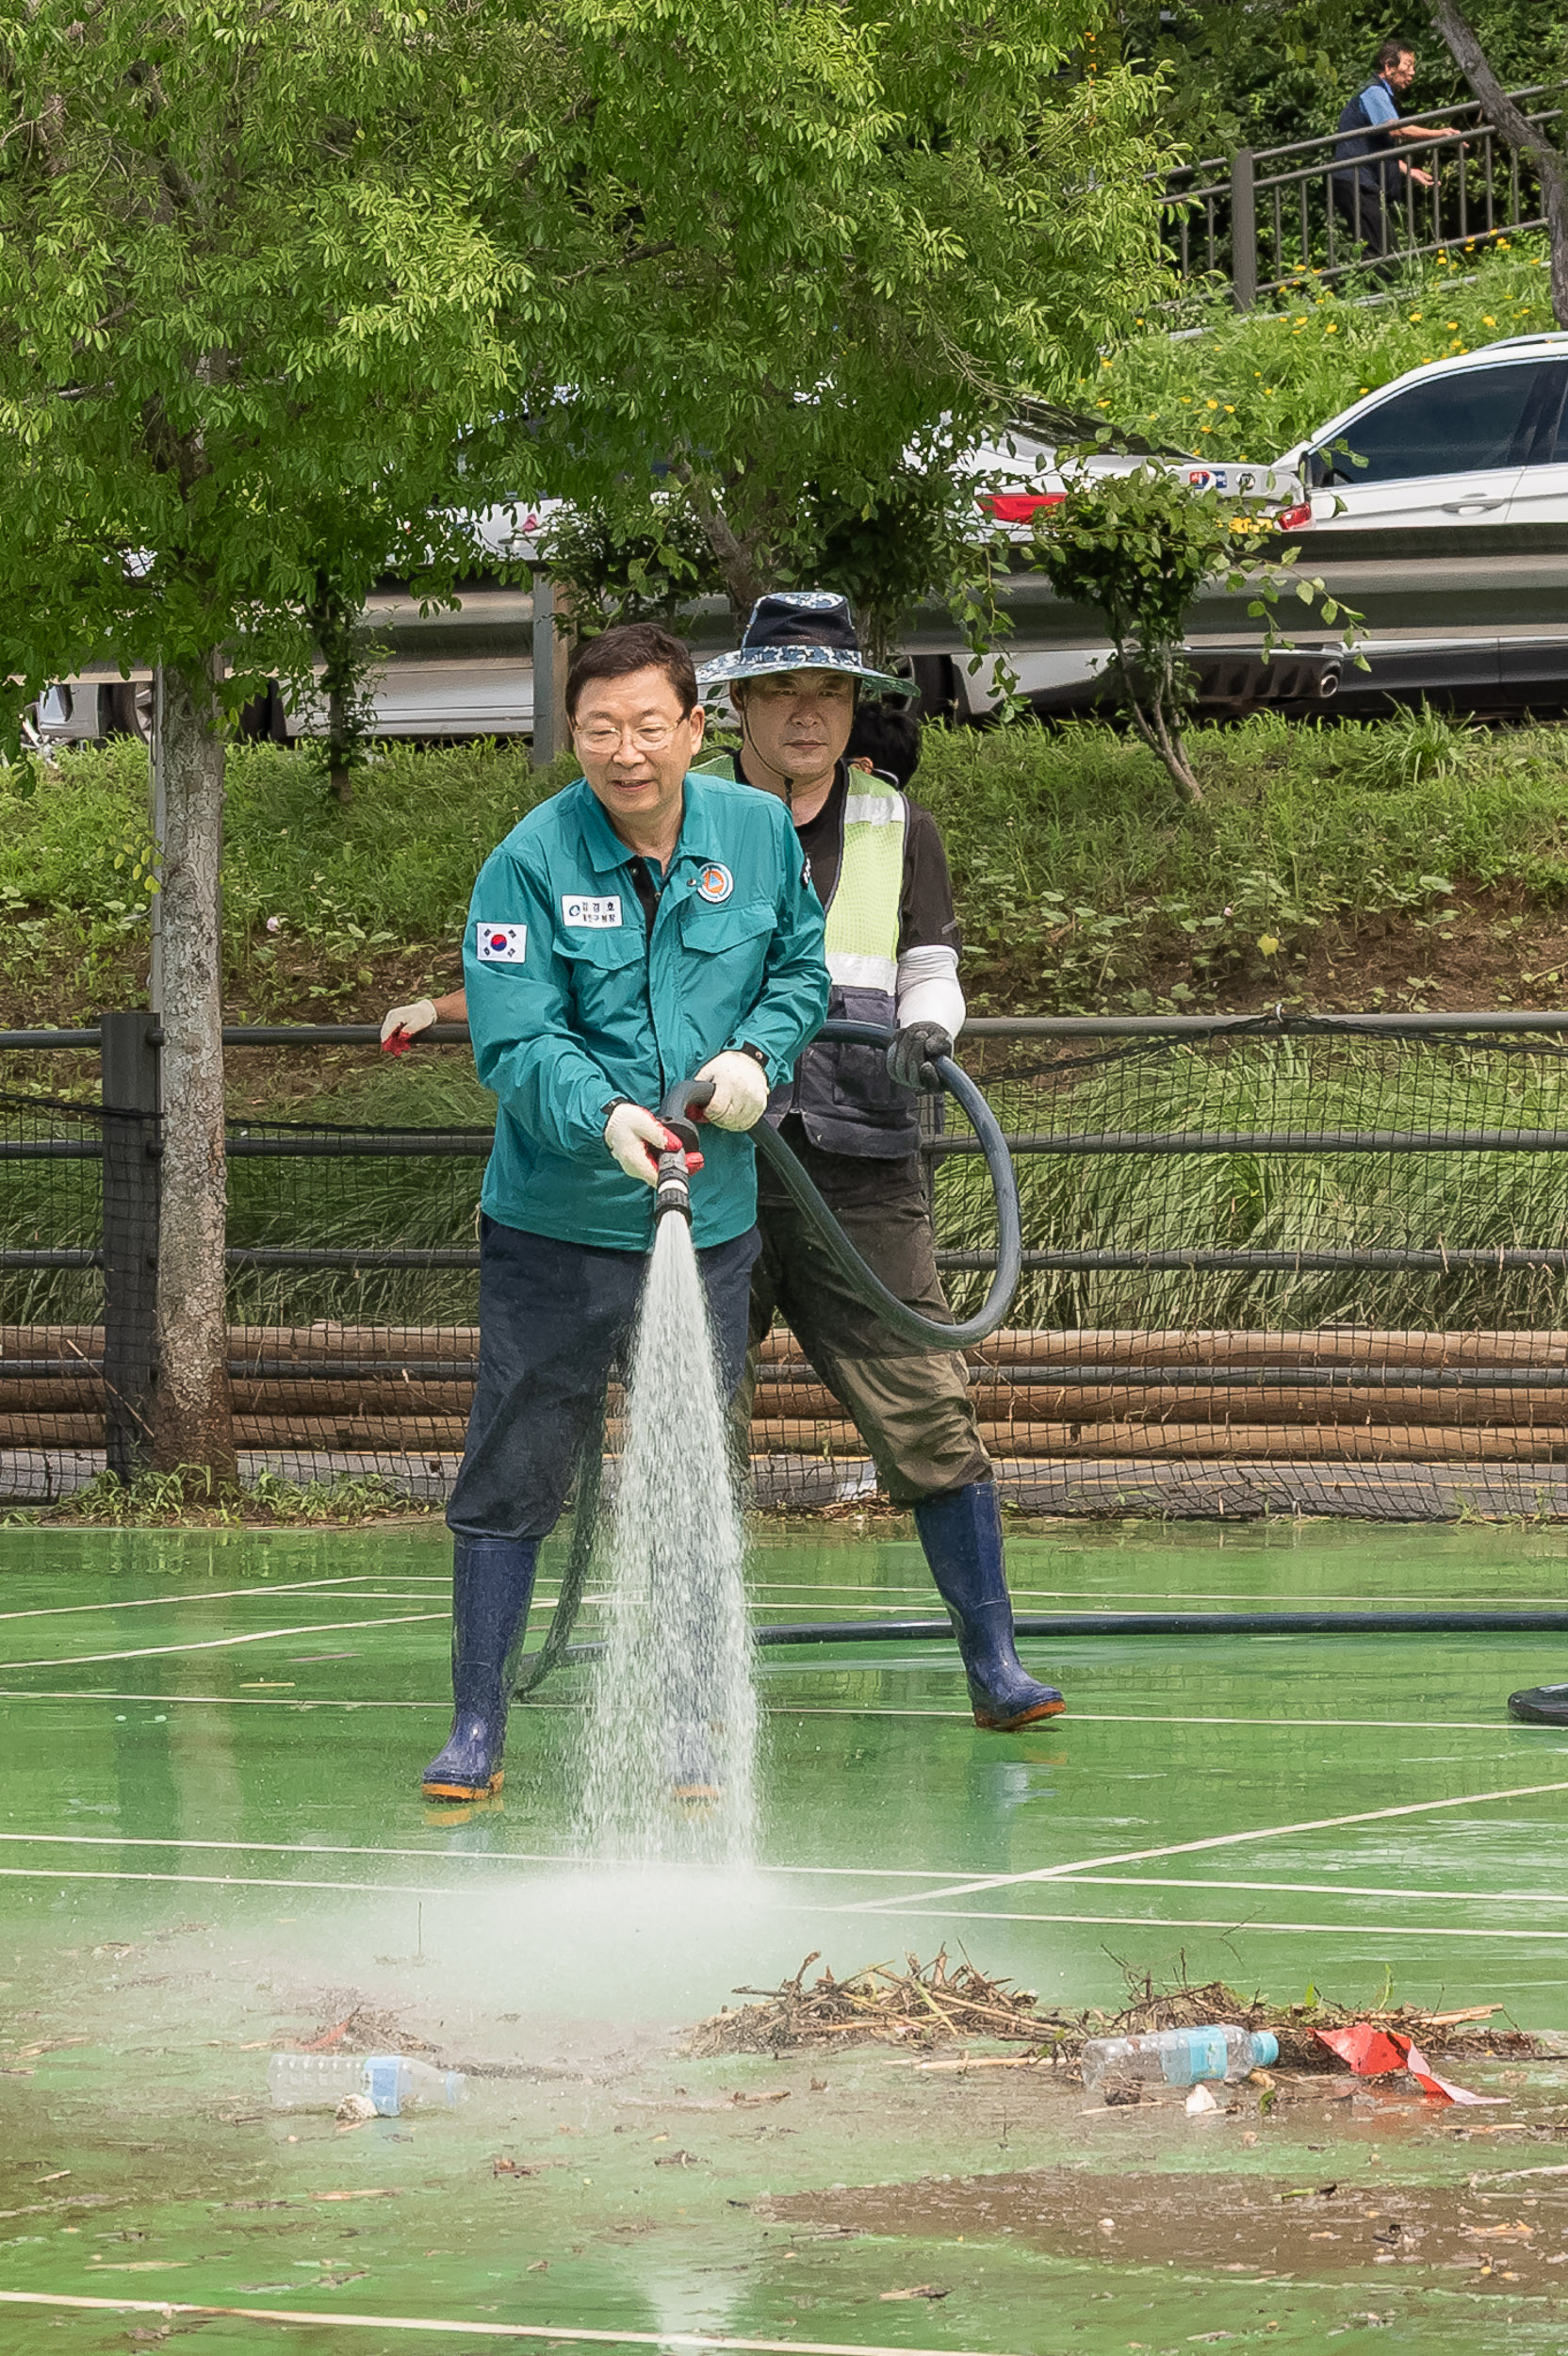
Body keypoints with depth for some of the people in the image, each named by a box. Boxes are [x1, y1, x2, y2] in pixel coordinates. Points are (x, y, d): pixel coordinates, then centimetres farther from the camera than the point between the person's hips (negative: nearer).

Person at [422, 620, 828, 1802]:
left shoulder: (760, 832, -1)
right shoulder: (531, 862, -12)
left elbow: (802, 967, 14)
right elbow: (515, 1042, -17)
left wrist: (759, 1051, -6)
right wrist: (605, 1116, -34)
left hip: (711, 1221, 3)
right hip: (556, 1227, -3)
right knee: (511, 1479, 1)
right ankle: (478, 1728, 10)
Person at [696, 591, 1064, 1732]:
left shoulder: (900, 831, 11)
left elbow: (932, 974, 10)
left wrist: (923, 1031, -12)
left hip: (860, 1176, 0)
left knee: (928, 1414, -8)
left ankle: (993, 1661, -2)